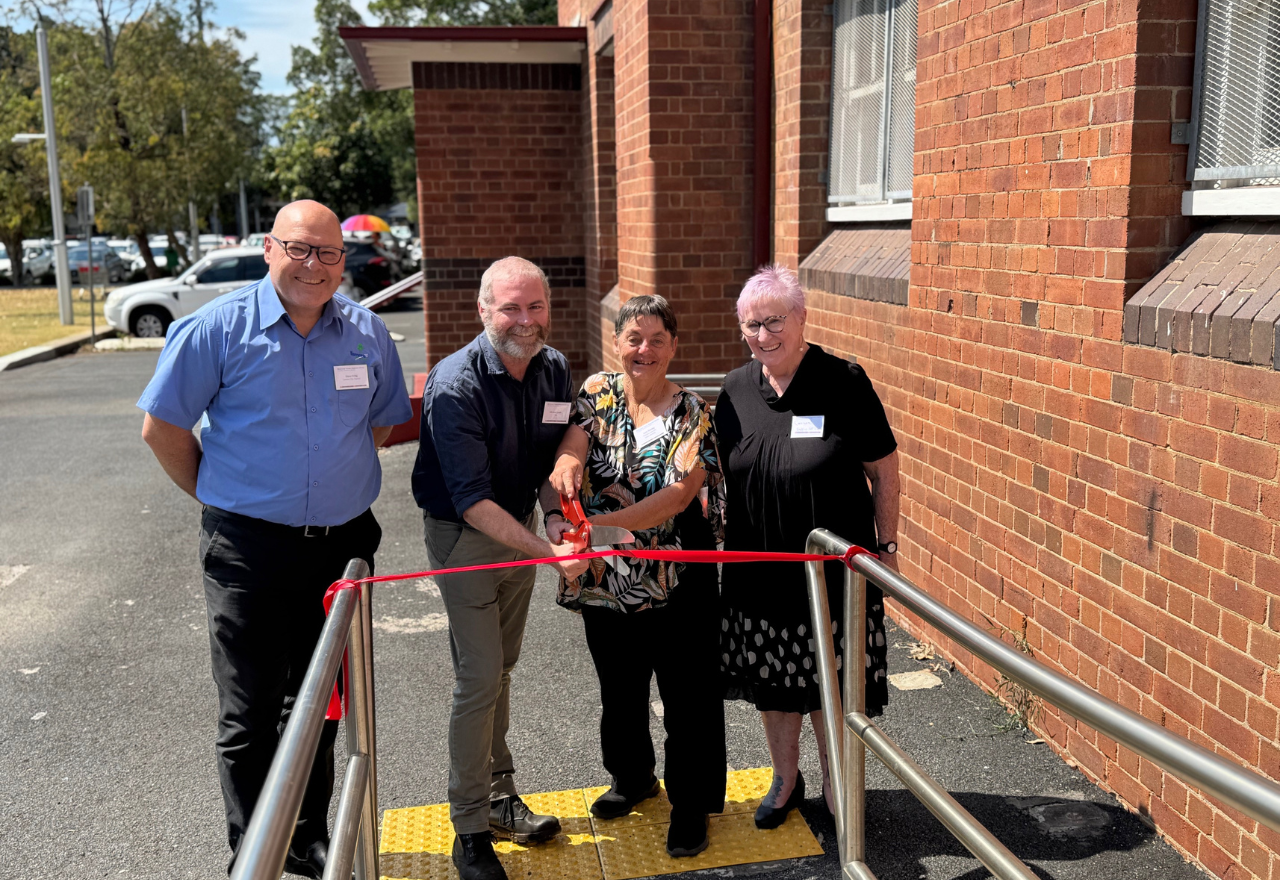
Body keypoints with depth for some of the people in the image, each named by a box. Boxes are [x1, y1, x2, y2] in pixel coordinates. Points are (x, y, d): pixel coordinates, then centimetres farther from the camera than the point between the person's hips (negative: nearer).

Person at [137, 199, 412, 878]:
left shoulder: (366, 332, 3)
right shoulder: (220, 327, -7)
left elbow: (384, 421, 17)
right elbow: (162, 428, -2)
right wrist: (221, 499, 3)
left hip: (344, 542, 4)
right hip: (250, 549, -4)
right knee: (250, 712, 4)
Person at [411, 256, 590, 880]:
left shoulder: (555, 369, -6)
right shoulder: (456, 385, -27)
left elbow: (550, 463, 4)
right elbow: (472, 501, -29)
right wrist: (547, 551, -35)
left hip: (521, 526, 6)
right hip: (463, 535, -6)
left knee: (501, 668, 17)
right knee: (479, 677, -6)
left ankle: (499, 797, 32)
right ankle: (470, 830, 8)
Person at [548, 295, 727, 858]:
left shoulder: (692, 415, -9)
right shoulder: (597, 394, -1)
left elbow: (677, 496, -20)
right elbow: (569, 454, -17)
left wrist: (598, 523, -31)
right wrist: (560, 510, -39)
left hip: (678, 581, -3)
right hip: (606, 579, 3)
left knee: (688, 694, 6)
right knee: (619, 689, 21)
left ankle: (692, 804, 26)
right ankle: (632, 778, 45)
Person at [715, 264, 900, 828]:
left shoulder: (844, 382, -12)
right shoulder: (736, 390, 1)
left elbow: (883, 471, -5)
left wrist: (886, 546, -3)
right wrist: (723, 531, 8)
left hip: (834, 572, -4)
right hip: (758, 574, 4)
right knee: (772, 684, 17)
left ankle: (836, 791, 30)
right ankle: (785, 781, 39)